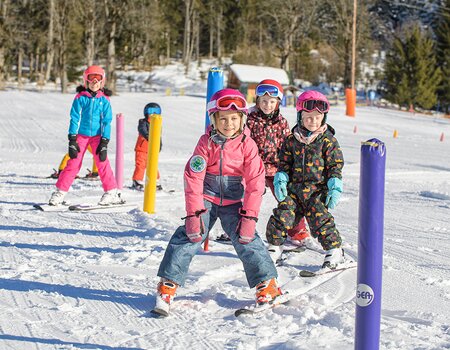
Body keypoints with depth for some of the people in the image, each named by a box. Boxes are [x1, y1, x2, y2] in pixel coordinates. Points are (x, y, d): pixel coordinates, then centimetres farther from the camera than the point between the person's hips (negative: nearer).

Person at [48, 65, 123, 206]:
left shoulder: (104, 100, -2)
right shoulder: (81, 98, -4)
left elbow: (107, 121, -1)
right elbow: (74, 118, -4)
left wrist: (104, 142, -8)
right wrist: (72, 140, -9)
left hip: (97, 135, 0)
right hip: (81, 135, 0)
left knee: (102, 162, -9)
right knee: (73, 163, -1)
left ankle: (112, 193, -2)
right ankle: (60, 192, 8)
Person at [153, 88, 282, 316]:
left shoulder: (247, 144, -9)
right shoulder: (207, 142, -10)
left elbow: (255, 182, -8)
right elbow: (193, 177, -12)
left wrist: (249, 216, -14)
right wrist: (194, 213, -18)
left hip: (233, 201, 1)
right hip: (206, 198, 0)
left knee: (246, 238, -11)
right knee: (190, 235, -12)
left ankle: (267, 284, 2)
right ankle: (168, 284, -4)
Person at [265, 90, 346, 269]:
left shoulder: (328, 141, -2)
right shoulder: (291, 140, 6)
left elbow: (335, 165, -1)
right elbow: (284, 163, 13)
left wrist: (335, 187, -8)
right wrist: (280, 179, -1)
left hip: (318, 189, -3)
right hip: (294, 188, 3)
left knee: (321, 218, -15)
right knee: (282, 215, -5)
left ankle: (335, 251, -3)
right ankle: (274, 244, 15)